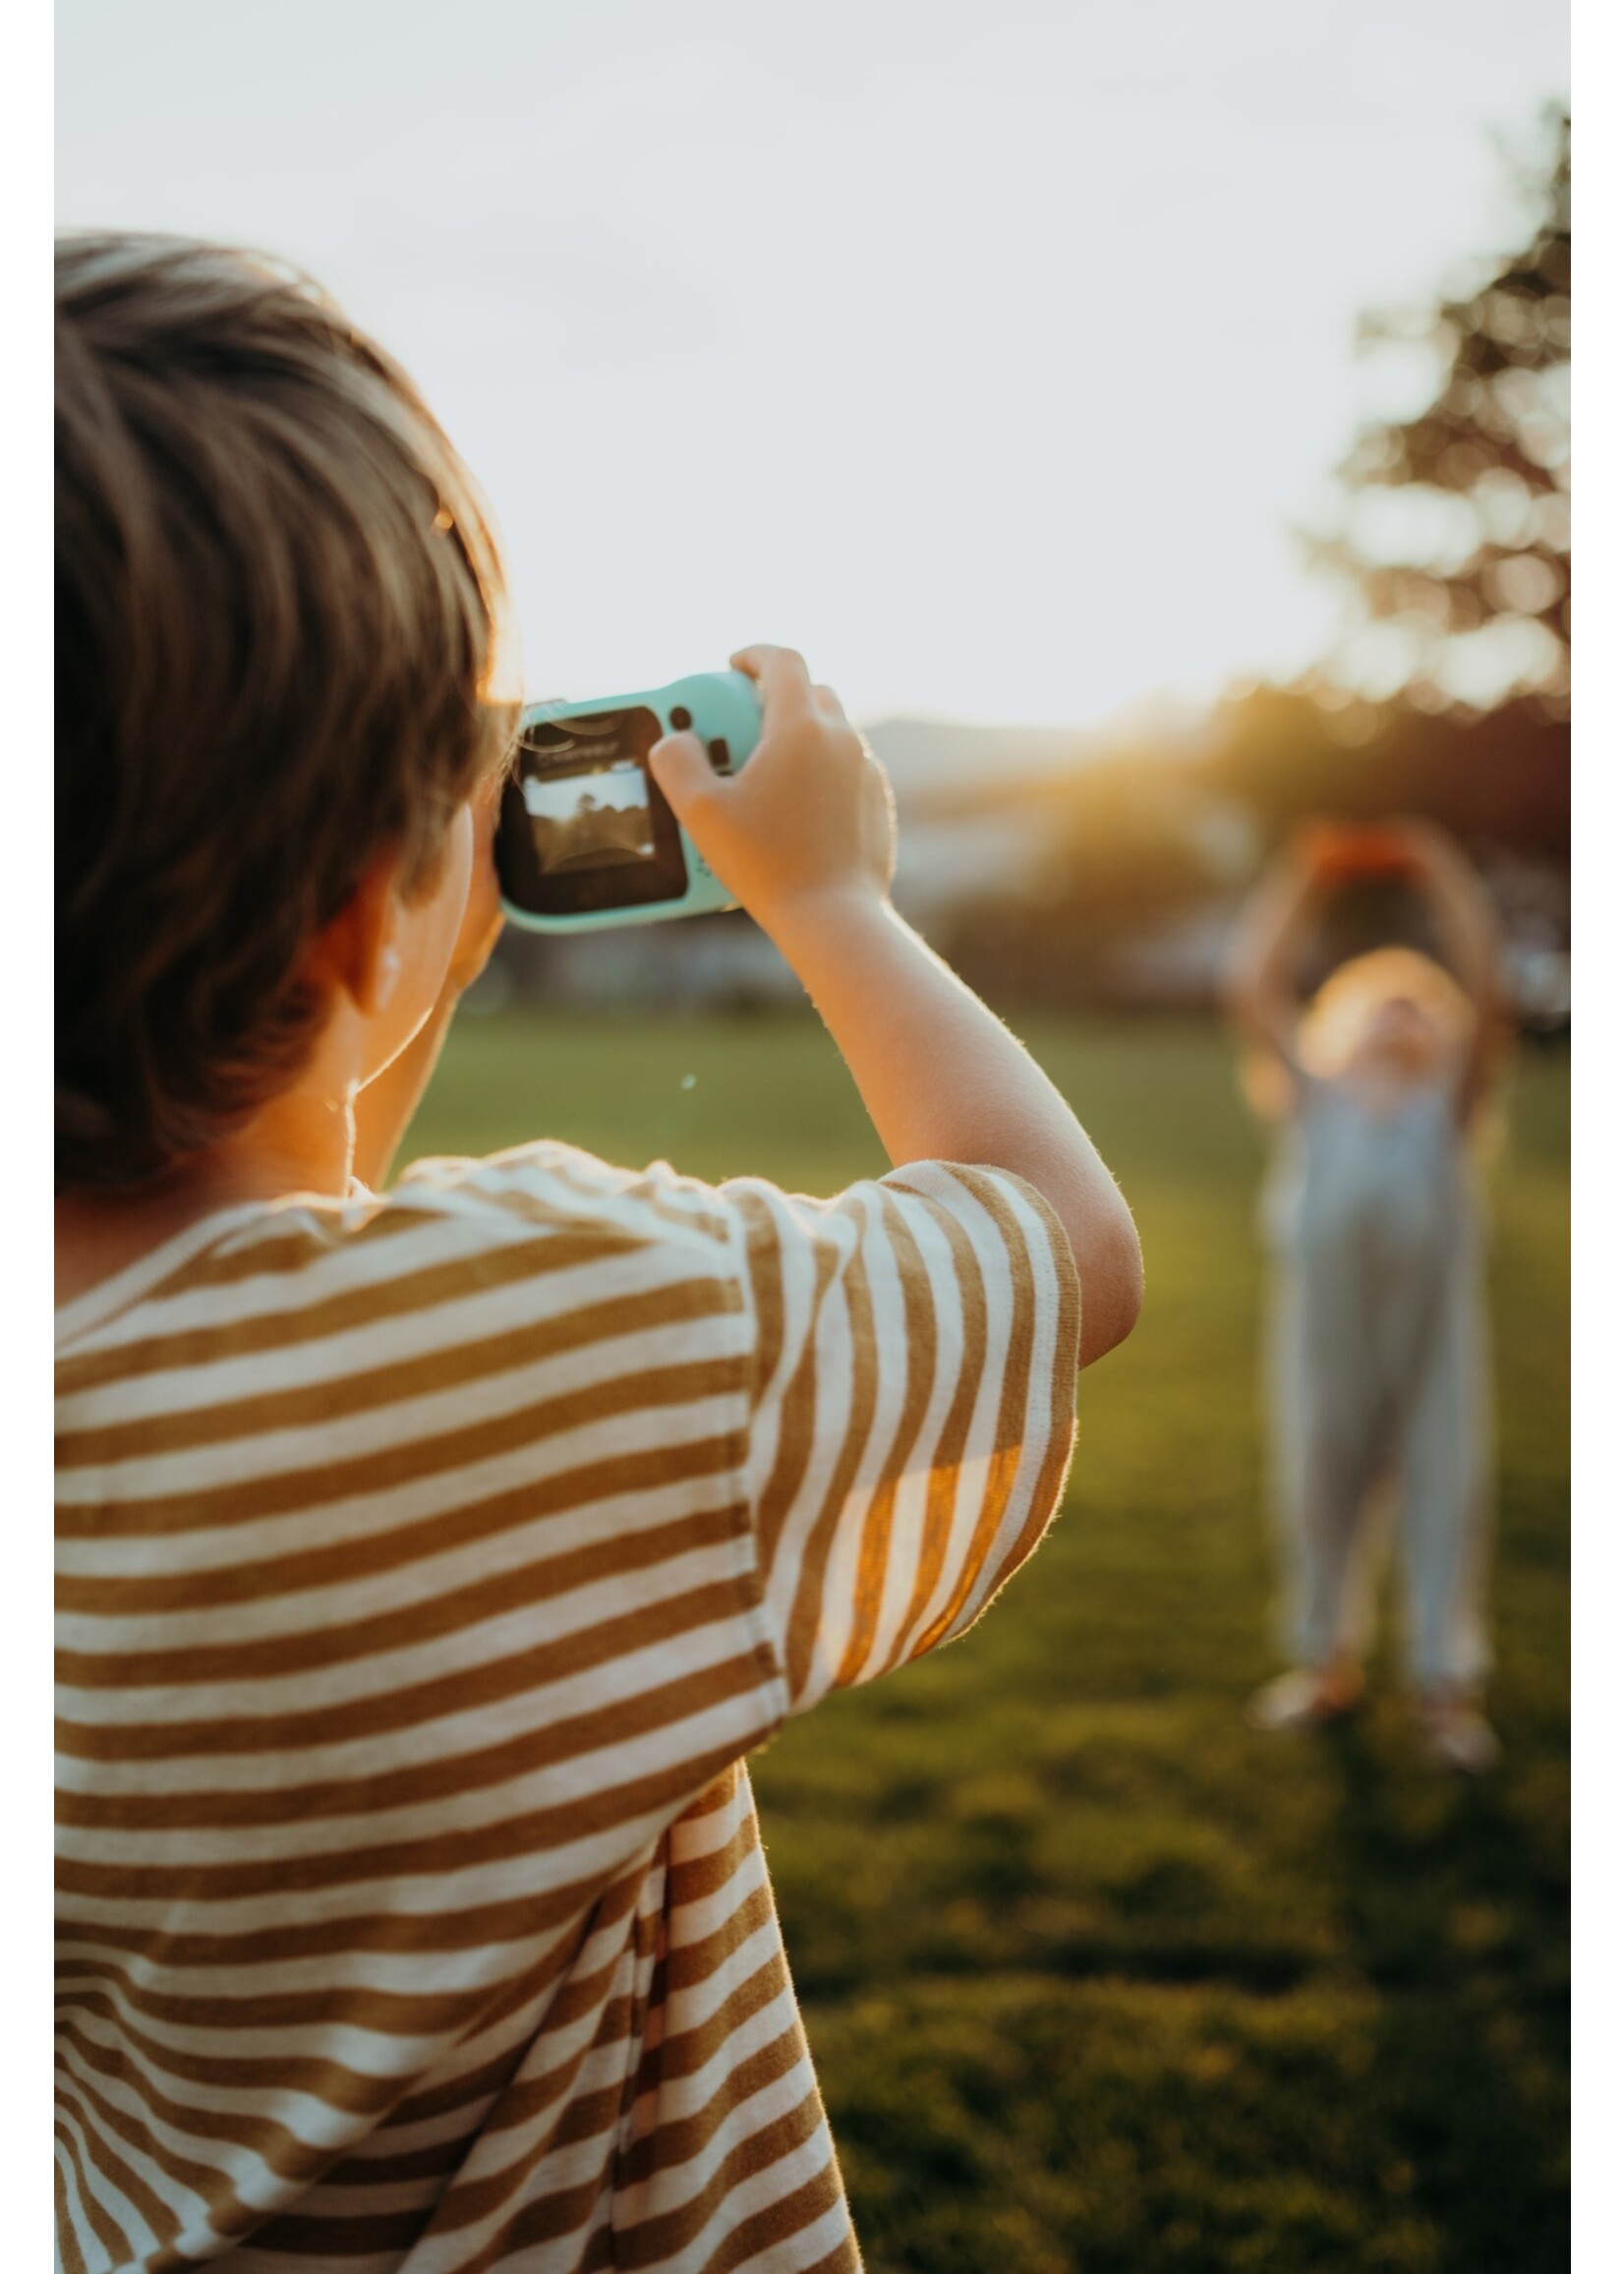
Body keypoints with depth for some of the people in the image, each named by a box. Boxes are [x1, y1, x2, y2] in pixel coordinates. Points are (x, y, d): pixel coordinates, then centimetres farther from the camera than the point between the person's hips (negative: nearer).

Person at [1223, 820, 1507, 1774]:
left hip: (1434, 1309, 0)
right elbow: (1253, 989, 8)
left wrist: (1442, 871, 5)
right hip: (1328, 1310, 1)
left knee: (1446, 1486, 0)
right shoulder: (1317, 1096, 17)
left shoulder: (1445, 1103, 16)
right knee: (1324, 1483, 8)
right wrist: (1303, 878, 8)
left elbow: (1485, 992, 5)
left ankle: (1449, 1684, 12)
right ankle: (1330, 1661, 25)